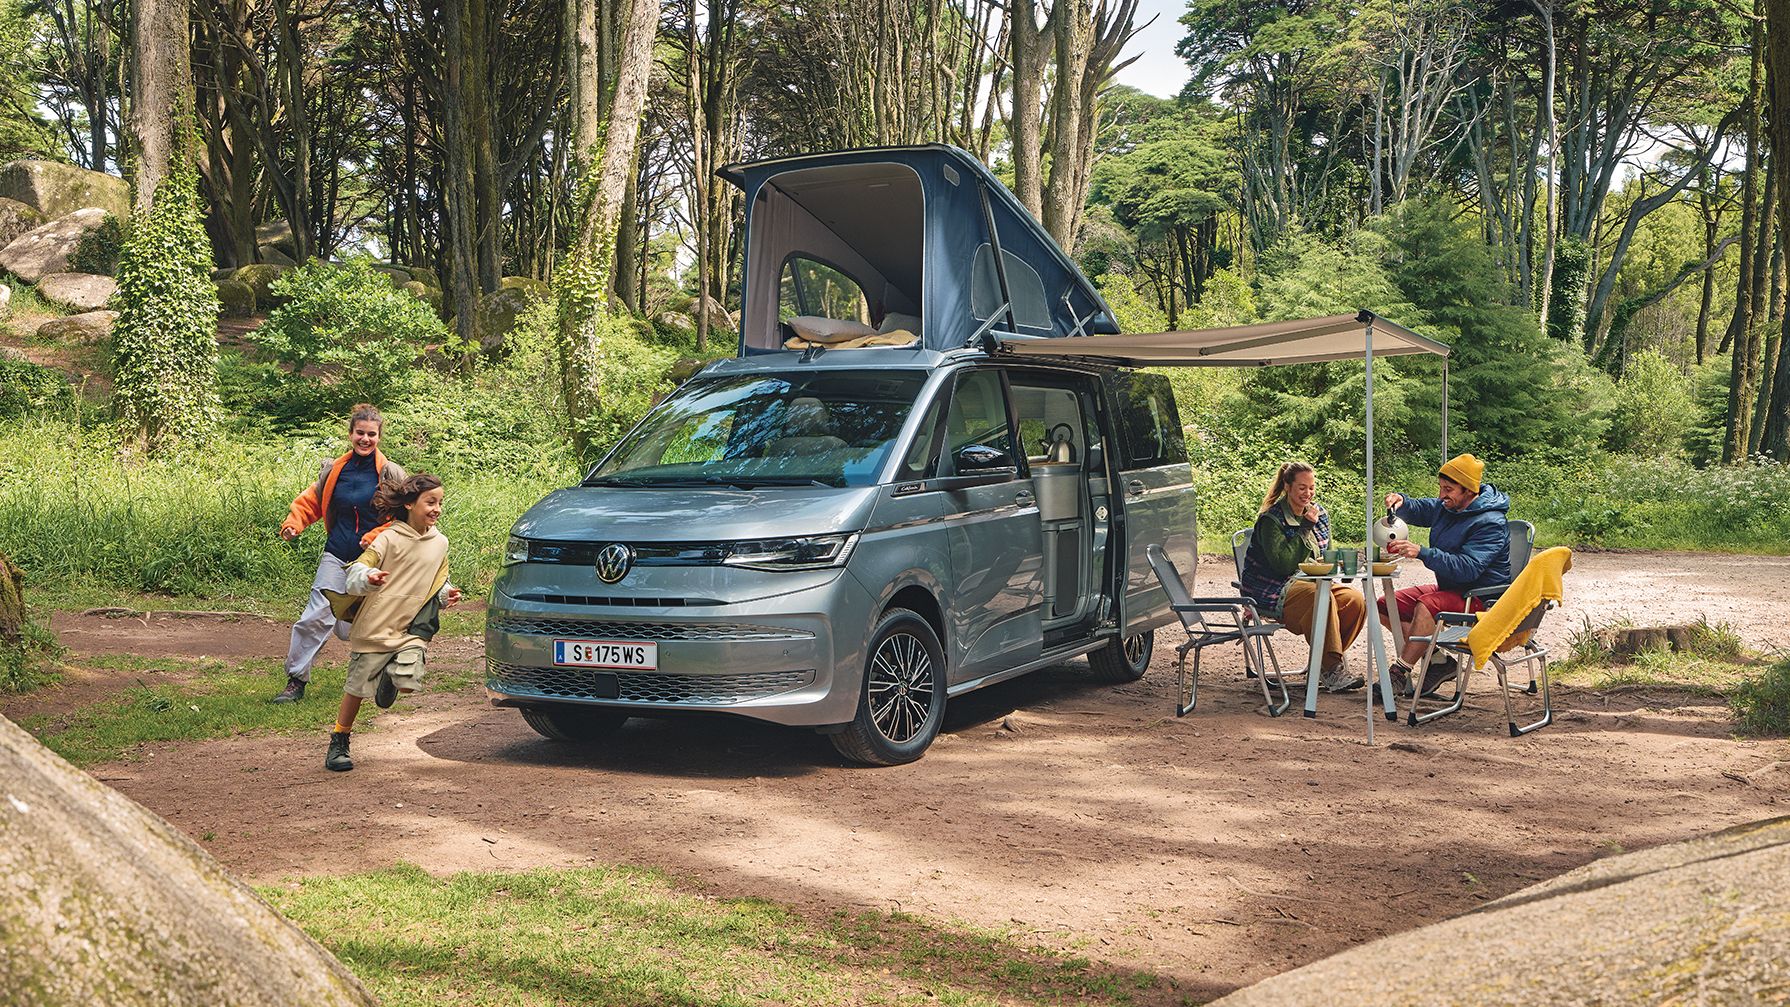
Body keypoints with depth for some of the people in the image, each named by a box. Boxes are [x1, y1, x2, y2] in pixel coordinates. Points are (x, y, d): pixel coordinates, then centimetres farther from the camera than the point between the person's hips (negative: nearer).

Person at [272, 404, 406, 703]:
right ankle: (296, 679, 3)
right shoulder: (335, 470, 5)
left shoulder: (391, 474, -4)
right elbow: (311, 500, 14)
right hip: (336, 557, 2)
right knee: (316, 617, -9)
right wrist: (294, 522, -4)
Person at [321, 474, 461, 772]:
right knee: (356, 689, 3)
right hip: (375, 627, -3)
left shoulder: (440, 543, 6)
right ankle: (338, 745, 22)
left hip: (413, 629, 3)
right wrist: (368, 578, -35)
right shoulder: (389, 538, -9)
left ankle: (391, 675, 21)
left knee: (409, 682, -16)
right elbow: (355, 571, -13)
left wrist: (446, 594, -2)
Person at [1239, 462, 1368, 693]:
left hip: (1311, 583, 8)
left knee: (1356, 600, -15)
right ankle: (1332, 671, -26)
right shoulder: (1271, 520, -13)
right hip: (1273, 592, -8)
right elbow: (1283, 564, -23)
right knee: (1322, 599, -34)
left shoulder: (1319, 514, 11)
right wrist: (1305, 528, -21)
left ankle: (1325, 664, -5)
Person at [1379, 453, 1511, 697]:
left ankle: (1400, 672, -33)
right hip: (1449, 589, 10)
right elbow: (1419, 511, 23)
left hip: (1481, 597, -10)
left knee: (1428, 605, -37)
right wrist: (1401, 502, -2)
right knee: (1385, 606, 0)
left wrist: (1422, 553, -38)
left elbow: (1467, 568, -32)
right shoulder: (1447, 506, 5)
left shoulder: (1491, 523, -22)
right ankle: (1438, 661, -6)